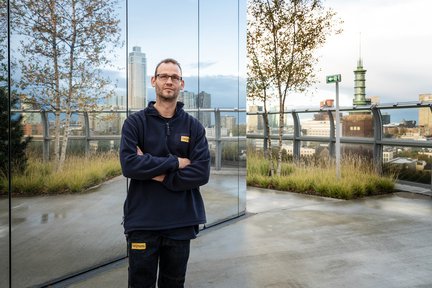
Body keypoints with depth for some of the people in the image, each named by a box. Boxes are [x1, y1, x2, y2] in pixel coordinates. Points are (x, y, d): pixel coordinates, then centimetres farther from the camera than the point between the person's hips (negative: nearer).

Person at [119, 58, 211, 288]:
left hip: (181, 222, 2)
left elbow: (201, 173, -8)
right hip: (142, 221, -1)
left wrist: (158, 174, -13)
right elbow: (129, 165, -16)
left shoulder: (194, 127, 3)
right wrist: (175, 162, -13)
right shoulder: (135, 122, -1)